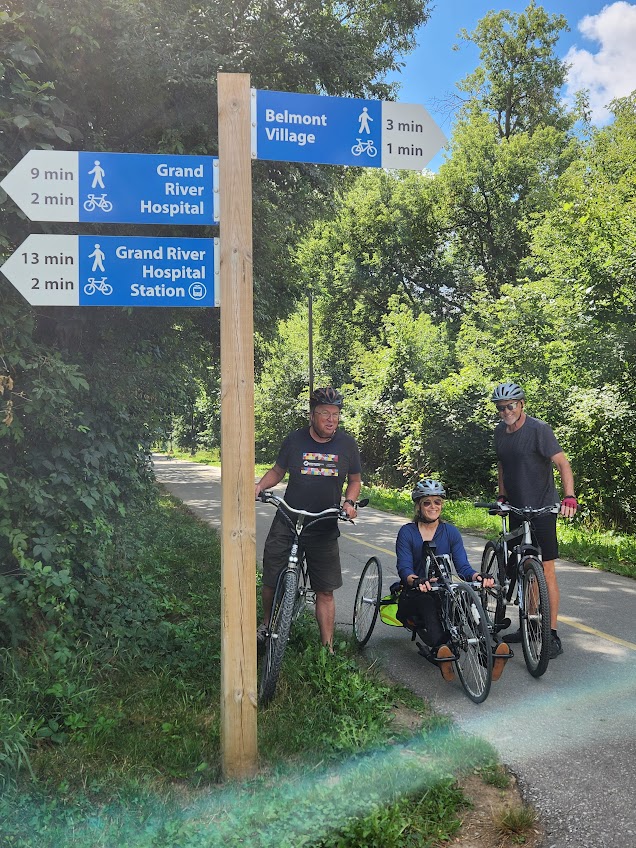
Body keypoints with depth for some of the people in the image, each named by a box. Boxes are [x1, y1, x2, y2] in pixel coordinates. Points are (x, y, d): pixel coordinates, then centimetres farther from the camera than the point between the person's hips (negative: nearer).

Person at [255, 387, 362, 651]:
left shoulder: (347, 444, 0)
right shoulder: (295, 440, -2)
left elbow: (355, 480, 12)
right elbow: (278, 471, 11)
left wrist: (349, 502, -7)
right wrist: (259, 485, -8)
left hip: (324, 529, 0)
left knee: (325, 591, 2)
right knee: (271, 582, 4)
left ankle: (328, 648, 13)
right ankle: (266, 625, 32)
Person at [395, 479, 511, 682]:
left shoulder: (451, 532, 8)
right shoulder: (407, 532, -1)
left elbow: (462, 566, -3)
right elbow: (404, 568, -13)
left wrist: (477, 576, -27)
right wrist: (416, 580, -37)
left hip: (442, 593, 2)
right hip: (414, 597, -2)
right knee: (426, 599, -39)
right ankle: (440, 648, -62)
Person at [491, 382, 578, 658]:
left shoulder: (538, 429, -13)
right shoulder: (500, 431, 9)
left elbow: (562, 463, -20)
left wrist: (569, 496, -34)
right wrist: (502, 495, 13)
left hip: (542, 510, -7)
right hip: (517, 510, 7)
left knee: (546, 571, -8)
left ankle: (552, 636, -4)